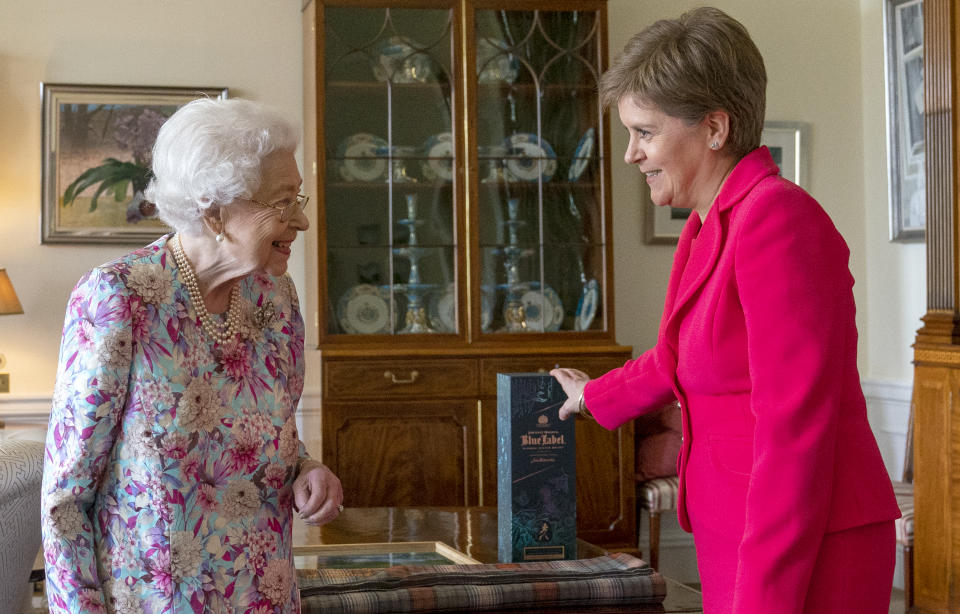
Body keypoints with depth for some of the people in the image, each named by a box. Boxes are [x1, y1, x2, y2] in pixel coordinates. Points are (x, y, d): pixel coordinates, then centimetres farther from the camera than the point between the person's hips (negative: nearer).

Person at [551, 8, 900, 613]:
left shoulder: (776, 217, -16)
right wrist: (594, 396, 47)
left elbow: (795, 426, -21)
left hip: (799, 562, -9)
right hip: (736, 544, 9)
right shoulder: (710, 228, 12)